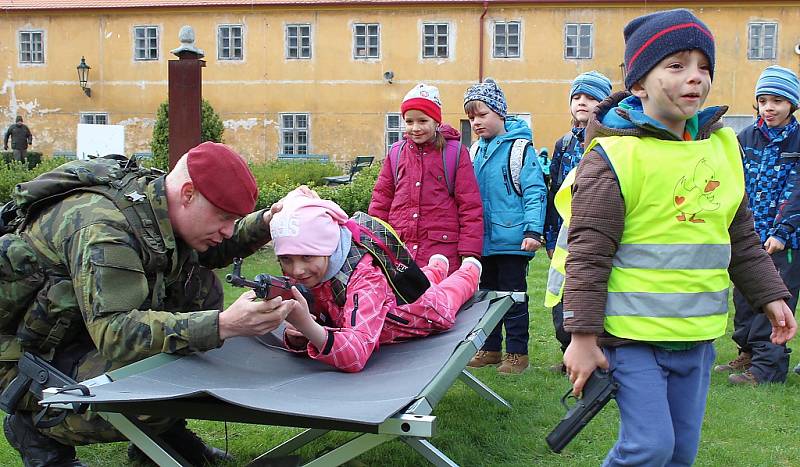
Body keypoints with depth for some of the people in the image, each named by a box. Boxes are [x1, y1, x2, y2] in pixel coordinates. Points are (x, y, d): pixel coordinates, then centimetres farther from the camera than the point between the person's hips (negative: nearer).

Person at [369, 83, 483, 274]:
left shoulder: (456, 153, 2)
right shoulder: (396, 152, 11)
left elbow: (470, 205, 0)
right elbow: (381, 199, 15)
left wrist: (469, 254, -6)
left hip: (442, 251, -3)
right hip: (398, 250, 3)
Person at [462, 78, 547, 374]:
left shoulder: (519, 147, -8)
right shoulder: (475, 151, 11)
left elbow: (535, 191, -11)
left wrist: (533, 230, -18)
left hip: (511, 239, -6)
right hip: (483, 240, 7)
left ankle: (517, 353, 13)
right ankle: (490, 348, 27)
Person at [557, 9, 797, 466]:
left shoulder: (723, 146, 8)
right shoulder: (615, 155, -12)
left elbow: (742, 238, 19)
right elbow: (588, 254, -13)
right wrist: (584, 336, -14)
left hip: (697, 336, 7)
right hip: (632, 335, -6)